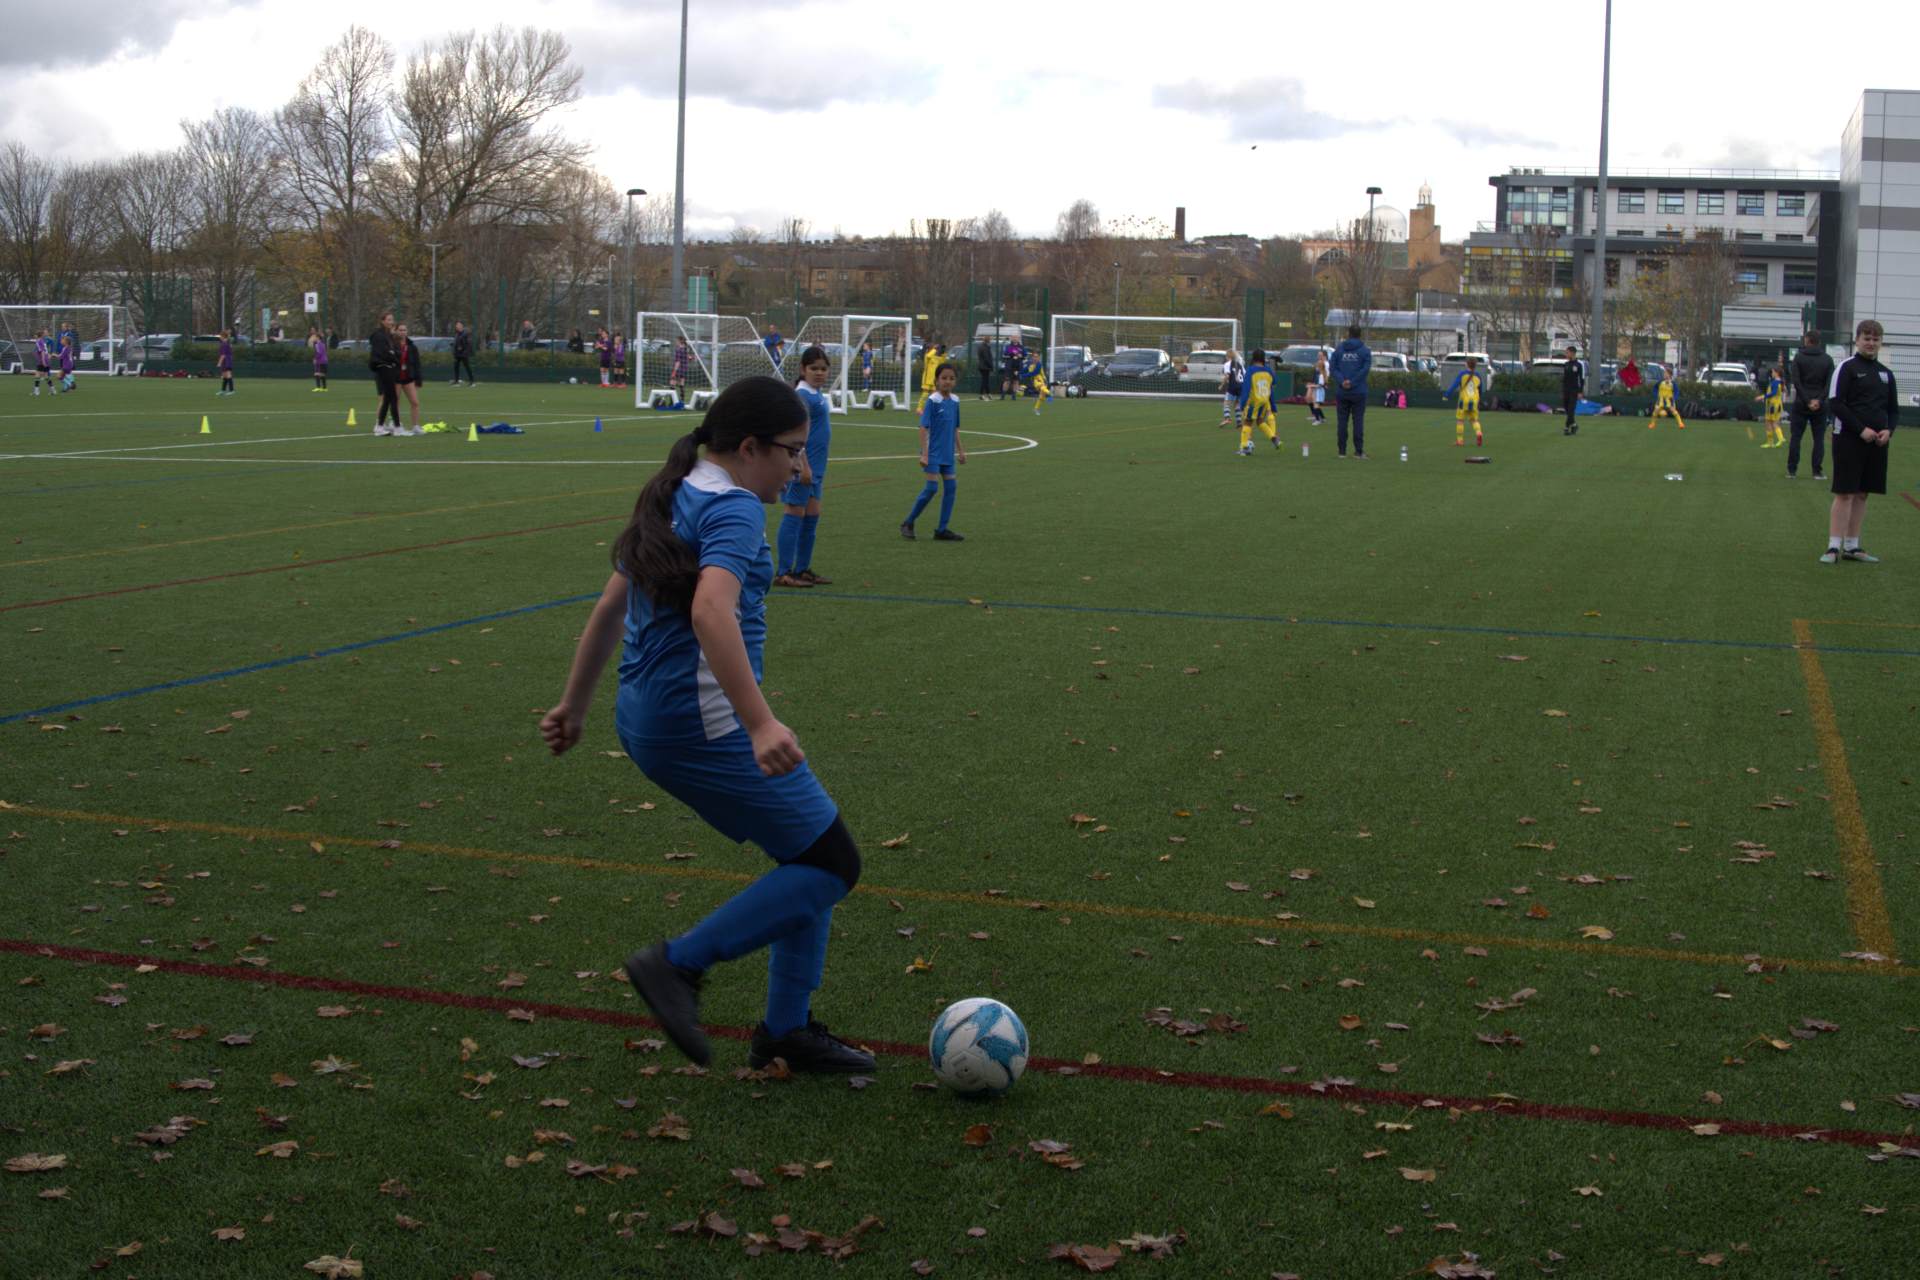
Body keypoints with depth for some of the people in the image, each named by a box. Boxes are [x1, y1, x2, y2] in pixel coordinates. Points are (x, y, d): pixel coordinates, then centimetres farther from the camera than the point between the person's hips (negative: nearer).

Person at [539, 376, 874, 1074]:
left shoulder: (673, 500, 16)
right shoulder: (734, 507, -13)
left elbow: (609, 608, 23)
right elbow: (711, 611, -31)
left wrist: (574, 705, 31)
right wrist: (761, 723, -37)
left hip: (646, 716, 10)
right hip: (704, 723, -10)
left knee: (811, 853, 15)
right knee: (832, 864, -1)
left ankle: (787, 1029, 20)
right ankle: (679, 963, -2)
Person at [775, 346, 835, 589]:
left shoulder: (818, 395, 15)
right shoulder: (802, 395, -13)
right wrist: (804, 466, -23)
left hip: (814, 467, 9)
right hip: (803, 465, -9)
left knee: (812, 515, 12)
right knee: (795, 514, -6)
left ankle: (802, 569, 20)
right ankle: (784, 573, -2)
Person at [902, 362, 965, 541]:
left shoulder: (955, 401, 6)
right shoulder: (933, 400, -13)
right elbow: (924, 428, -15)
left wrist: (960, 450, 17)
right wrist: (924, 454, -19)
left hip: (947, 454, 7)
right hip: (933, 452, -7)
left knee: (951, 487, 4)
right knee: (932, 487, -10)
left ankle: (942, 530, 10)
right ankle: (908, 523, 5)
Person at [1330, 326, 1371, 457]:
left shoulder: (1339, 350, 8)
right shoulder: (1365, 351, 0)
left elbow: (1332, 367, -1)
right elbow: (1365, 368, -11)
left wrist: (1342, 381, -10)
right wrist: (1352, 382, -12)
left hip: (1341, 392, 2)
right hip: (1358, 392, -2)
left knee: (1341, 421, 6)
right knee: (1358, 421, 0)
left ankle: (1342, 451, 5)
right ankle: (1359, 451, -2)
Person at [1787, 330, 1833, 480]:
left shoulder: (1799, 357, -1)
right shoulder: (1827, 360, 4)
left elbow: (1796, 381, -8)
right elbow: (1829, 383, -3)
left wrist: (1806, 400, -7)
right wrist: (1819, 400, -8)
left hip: (1801, 404, -1)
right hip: (1820, 406, 1)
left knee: (1795, 437, 4)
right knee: (1819, 439, 4)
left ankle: (1792, 469, 3)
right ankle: (1817, 471, 0)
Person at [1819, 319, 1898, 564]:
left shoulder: (1885, 373, 14)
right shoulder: (1847, 367, -4)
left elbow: (1894, 409, 19)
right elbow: (1835, 403, -11)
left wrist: (1888, 430, -2)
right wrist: (1861, 429, -16)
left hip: (1876, 442, 6)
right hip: (1848, 440, -6)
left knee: (1861, 494, 9)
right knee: (1844, 493, -7)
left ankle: (1852, 546, 15)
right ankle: (1834, 546, -5)